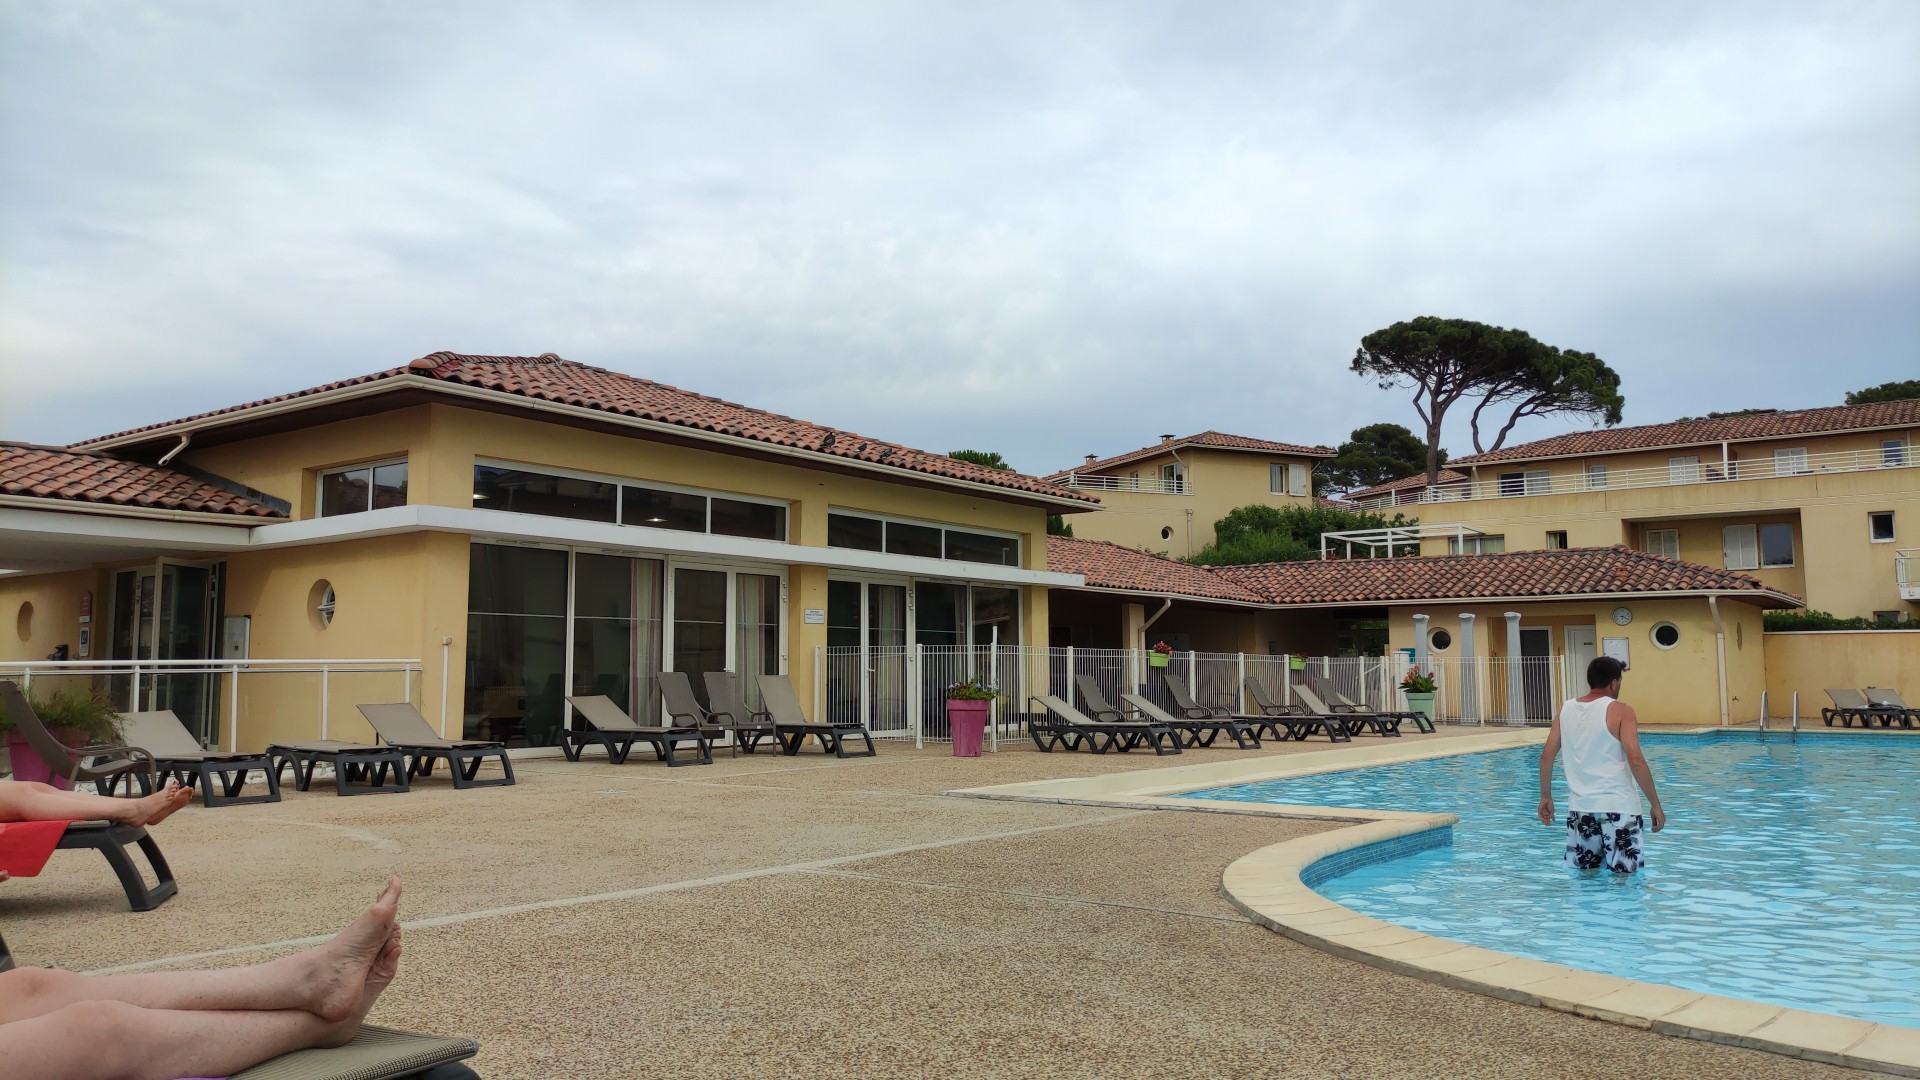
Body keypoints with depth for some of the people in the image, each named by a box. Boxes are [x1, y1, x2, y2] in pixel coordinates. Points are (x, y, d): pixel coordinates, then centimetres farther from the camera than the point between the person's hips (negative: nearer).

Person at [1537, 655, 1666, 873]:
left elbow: (1547, 755, 9)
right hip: (1617, 808, -5)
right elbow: (1635, 761, -15)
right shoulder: (1620, 710, -7)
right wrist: (1655, 804, -8)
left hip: (1580, 808, 5)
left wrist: (1546, 796, 19)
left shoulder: (1566, 709, 8)